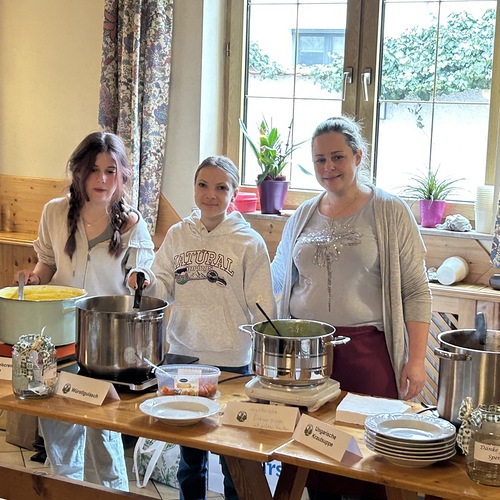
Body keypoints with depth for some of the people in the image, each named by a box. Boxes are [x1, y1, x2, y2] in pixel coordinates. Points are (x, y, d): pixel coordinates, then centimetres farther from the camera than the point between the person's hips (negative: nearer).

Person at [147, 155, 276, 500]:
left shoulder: (250, 242, -6)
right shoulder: (178, 235, 3)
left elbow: (262, 308, -5)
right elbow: (164, 287, 7)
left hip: (231, 359, -3)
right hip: (183, 354, 3)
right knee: (189, 451, 18)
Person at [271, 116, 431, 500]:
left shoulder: (390, 212, -2)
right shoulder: (303, 216, 12)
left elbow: (416, 291, -4)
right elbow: (277, 278, 23)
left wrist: (416, 360, -9)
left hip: (367, 349, -4)